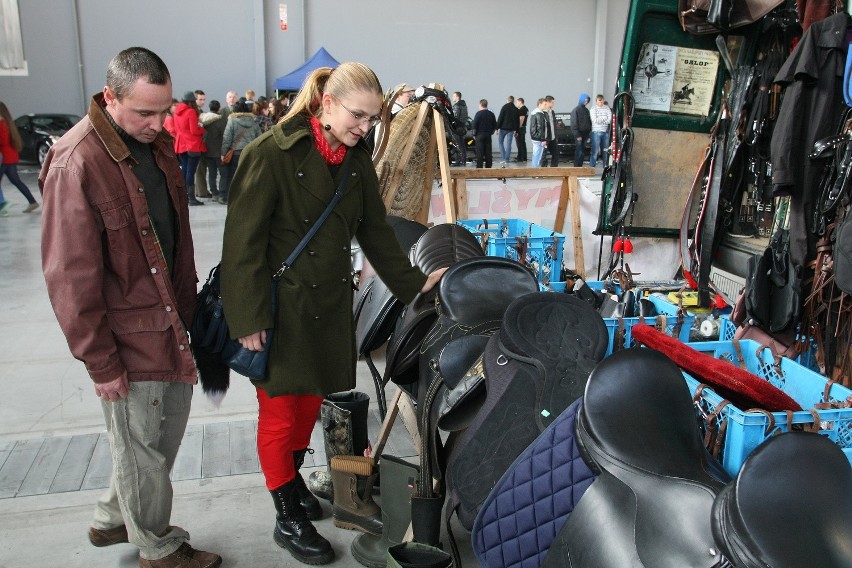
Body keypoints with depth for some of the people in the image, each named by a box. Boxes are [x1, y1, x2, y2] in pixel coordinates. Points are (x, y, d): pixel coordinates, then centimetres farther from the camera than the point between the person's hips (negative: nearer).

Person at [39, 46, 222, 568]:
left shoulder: (158, 143, 4)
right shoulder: (76, 164, -21)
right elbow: (70, 276, -19)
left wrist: (188, 304, 15)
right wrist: (100, 360, -15)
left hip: (172, 323, 8)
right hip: (128, 335, -8)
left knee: (169, 429, 21)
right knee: (142, 450, 10)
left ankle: (112, 521, 43)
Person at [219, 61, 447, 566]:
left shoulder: (357, 159, 4)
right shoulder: (272, 154, -16)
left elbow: (375, 230, 12)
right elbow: (244, 242, -16)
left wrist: (414, 282, 10)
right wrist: (249, 320, -16)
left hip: (331, 303, 6)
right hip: (281, 304, -5)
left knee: (311, 399, 16)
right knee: (280, 410, 7)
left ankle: (292, 477, 41)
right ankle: (288, 518, 23)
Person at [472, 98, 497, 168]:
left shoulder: (478, 113, -8)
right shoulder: (491, 114, 9)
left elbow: (475, 125, -10)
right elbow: (495, 126, 12)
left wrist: (474, 134, -2)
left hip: (480, 135, -5)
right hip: (488, 135, 5)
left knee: (479, 152, -4)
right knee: (488, 152, 7)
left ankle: (479, 167, -7)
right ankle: (488, 167, 9)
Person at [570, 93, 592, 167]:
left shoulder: (586, 110, 16)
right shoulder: (576, 110, -6)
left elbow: (589, 122, 20)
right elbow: (574, 124, -10)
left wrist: (589, 133, 10)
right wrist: (577, 135, -16)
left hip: (585, 133, 7)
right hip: (579, 134, -7)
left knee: (582, 151, 8)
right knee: (579, 151, -10)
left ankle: (580, 166, 13)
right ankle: (576, 167, -6)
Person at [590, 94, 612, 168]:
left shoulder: (607, 108, 8)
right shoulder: (593, 109, 0)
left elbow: (610, 120, -1)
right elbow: (595, 120, -11)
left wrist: (600, 120, -8)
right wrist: (605, 118, -3)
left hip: (606, 132, 4)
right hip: (596, 132, -4)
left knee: (605, 150, 10)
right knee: (595, 151, -8)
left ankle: (606, 166, 18)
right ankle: (591, 166, -4)